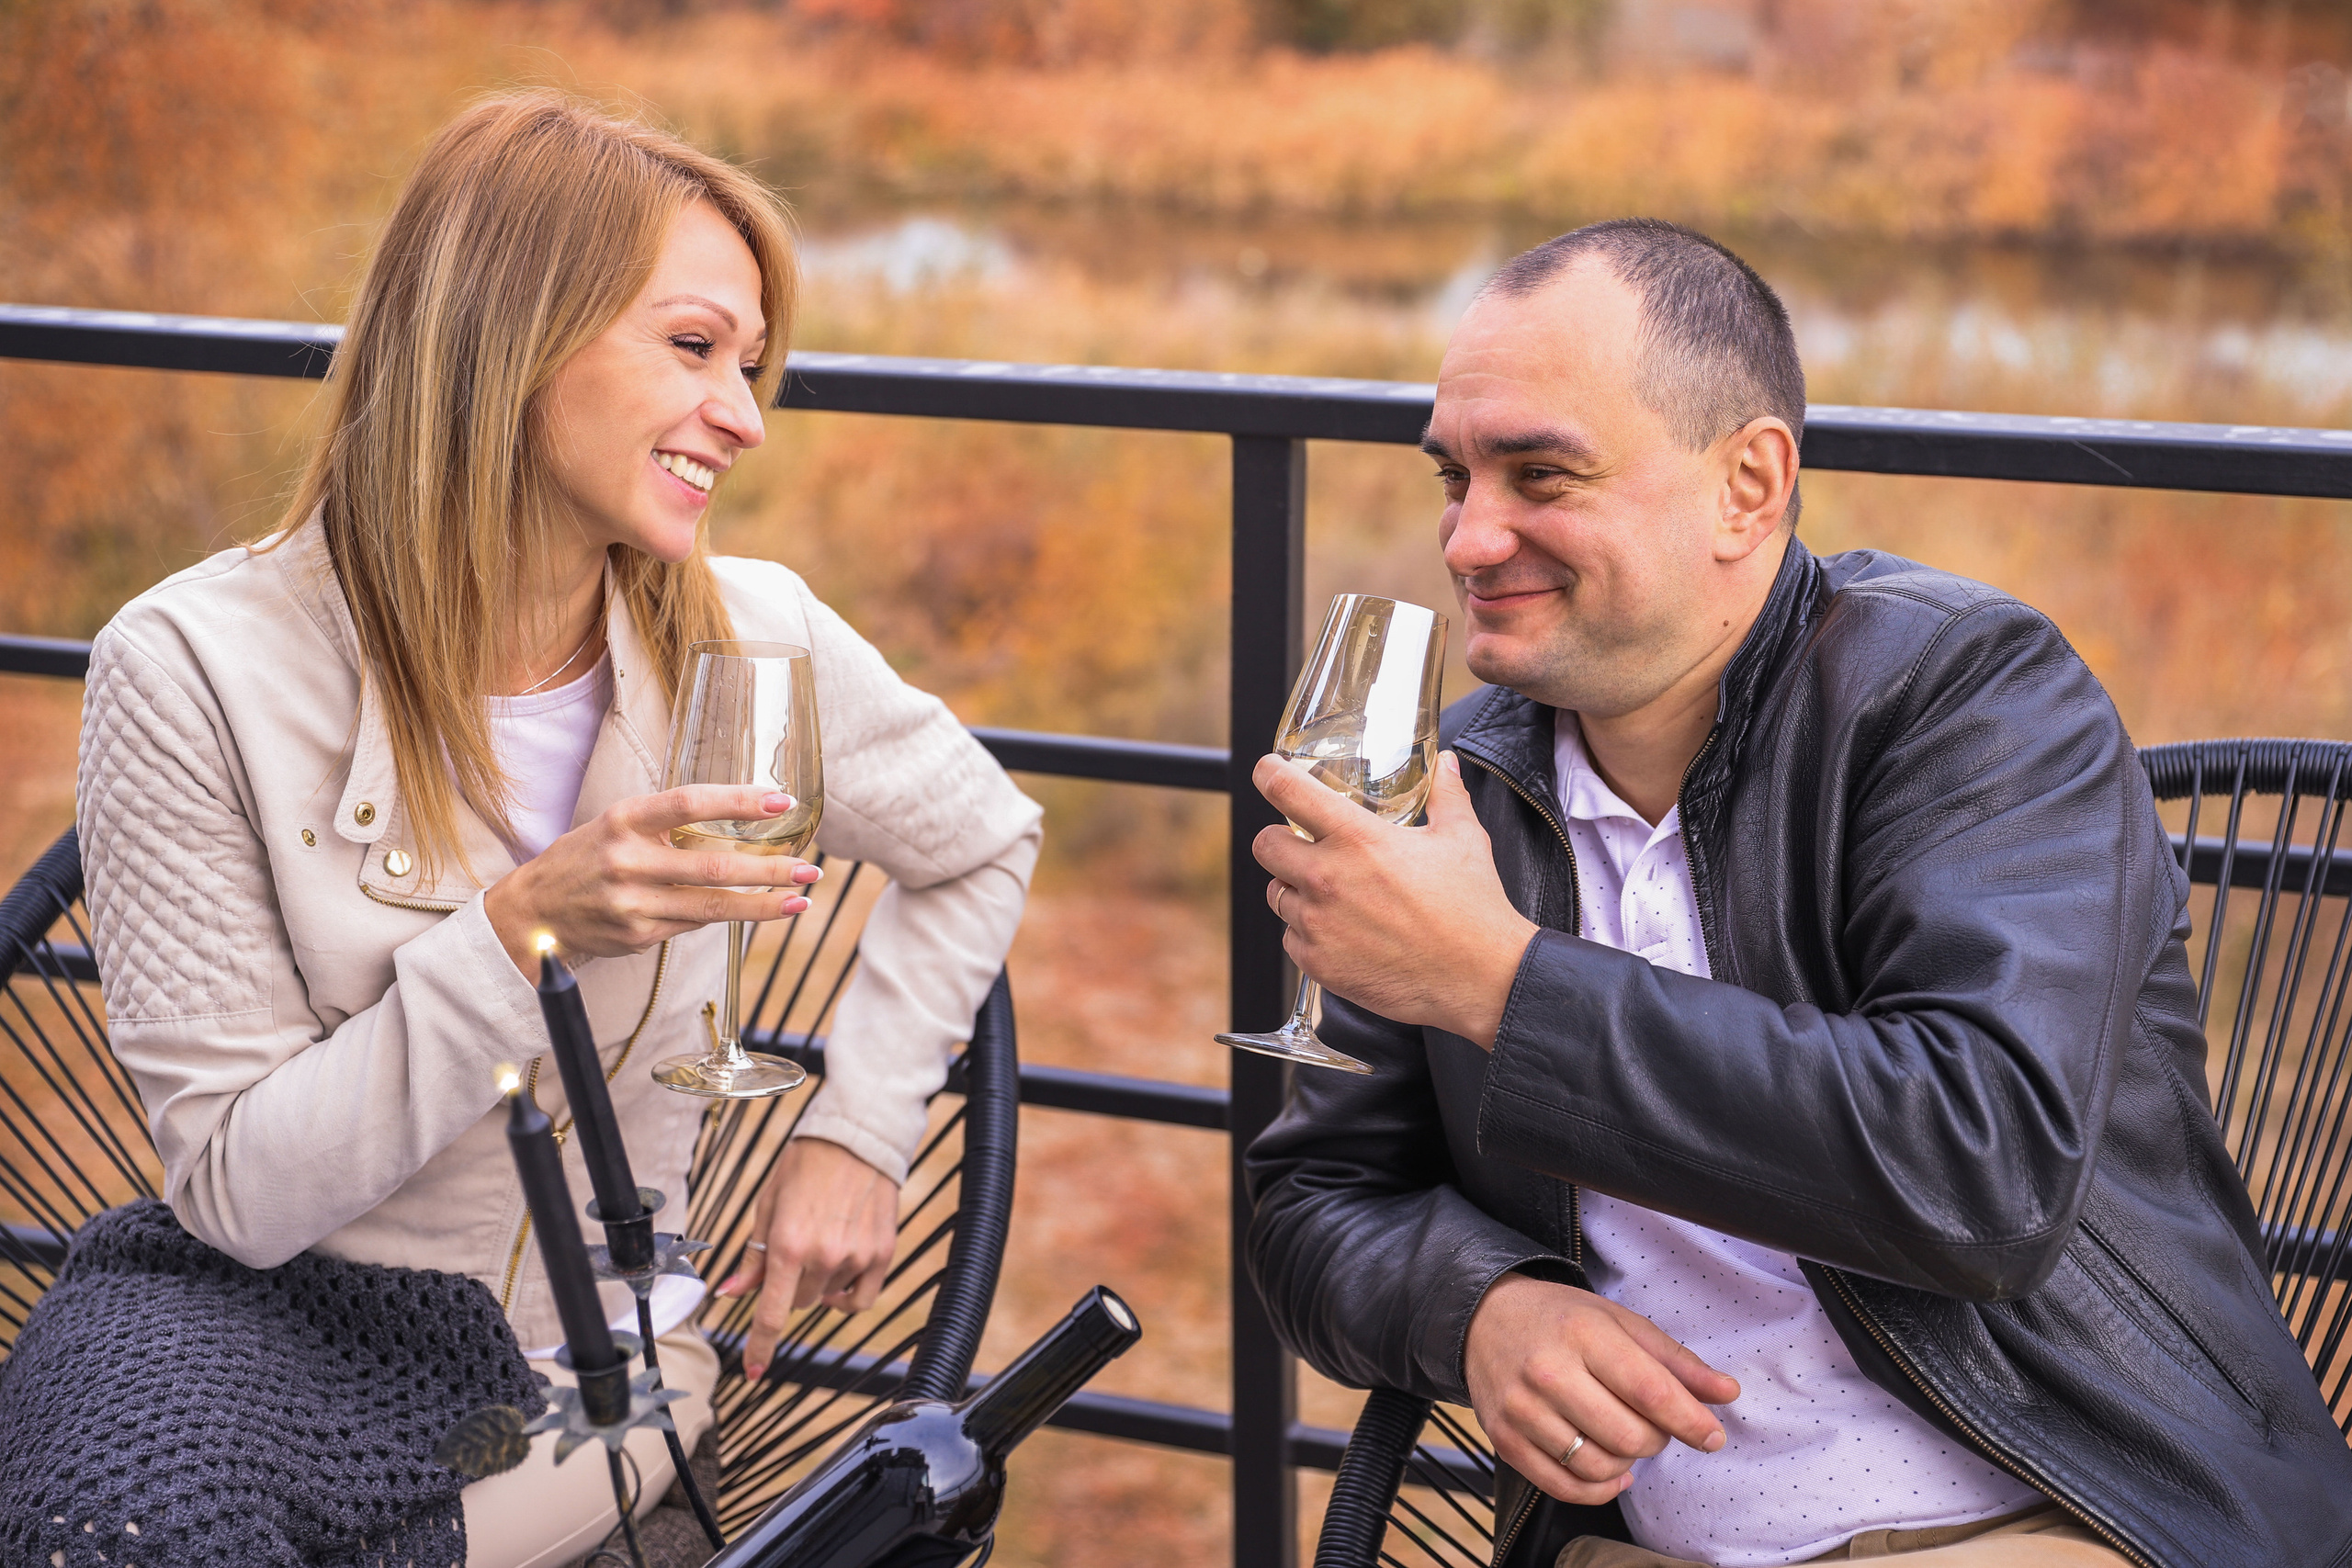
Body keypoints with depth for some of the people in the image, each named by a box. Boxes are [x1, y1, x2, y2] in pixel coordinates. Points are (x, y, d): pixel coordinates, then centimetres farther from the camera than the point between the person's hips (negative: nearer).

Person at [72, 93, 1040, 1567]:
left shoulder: (751, 642, -6)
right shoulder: (195, 672, -14)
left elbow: (984, 843, 16)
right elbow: (240, 1192, -15)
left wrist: (857, 1126, 5)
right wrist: (521, 939, -26)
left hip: (601, 1375, 0)